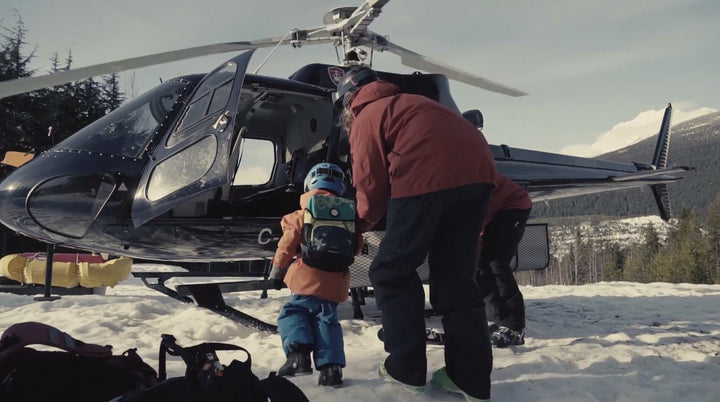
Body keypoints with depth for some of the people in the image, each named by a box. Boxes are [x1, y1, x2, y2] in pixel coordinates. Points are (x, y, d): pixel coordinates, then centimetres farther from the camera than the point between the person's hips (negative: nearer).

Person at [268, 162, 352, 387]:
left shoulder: (304, 214, -2)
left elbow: (288, 244, 1)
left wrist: (277, 270, 12)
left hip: (309, 278, -4)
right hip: (336, 282, 5)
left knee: (293, 312, 7)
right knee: (327, 320, 11)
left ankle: (298, 353, -14)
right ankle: (331, 365, -1)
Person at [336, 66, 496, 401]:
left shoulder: (367, 116, 13)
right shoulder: (409, 103, 35)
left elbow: (371, 183, 8)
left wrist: (359, 224, 25)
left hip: (428, 178, -7)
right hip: (477, 171, 8)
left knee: (391, 271, 9)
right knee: (455, 275, 14)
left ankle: (406, 369, 10)